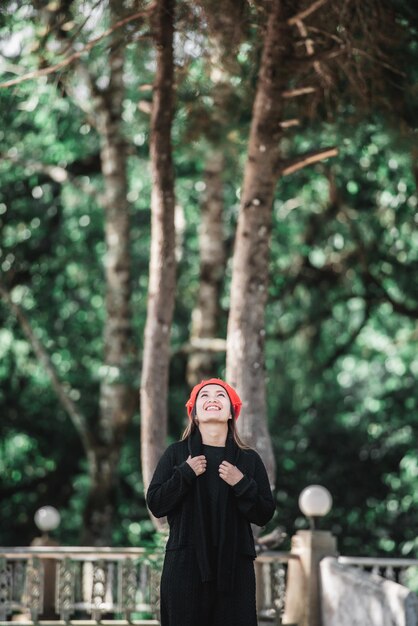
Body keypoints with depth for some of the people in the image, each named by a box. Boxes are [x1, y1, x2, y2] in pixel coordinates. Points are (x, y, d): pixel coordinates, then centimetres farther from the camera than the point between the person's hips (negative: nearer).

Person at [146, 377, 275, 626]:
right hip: (185, 566, 0)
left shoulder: (249, 459, 8)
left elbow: (265, 514, 6)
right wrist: (185, 473, -8)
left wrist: (242, 484, -8)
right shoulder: (176, 454, 7)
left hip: (235, 567, 1)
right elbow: (156, 505, 2)